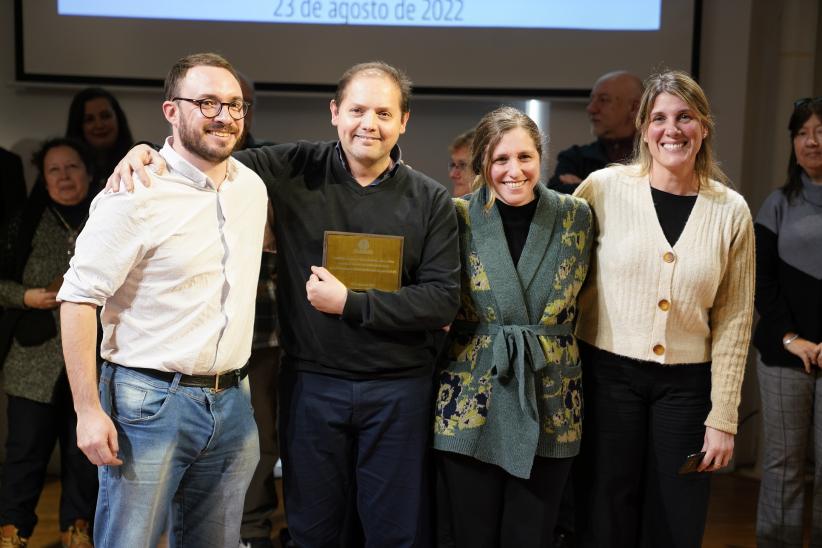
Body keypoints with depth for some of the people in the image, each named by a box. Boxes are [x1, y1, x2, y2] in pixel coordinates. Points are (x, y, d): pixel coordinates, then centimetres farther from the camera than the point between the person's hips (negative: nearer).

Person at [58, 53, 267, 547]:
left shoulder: (253, 186, 7)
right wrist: (89, 411, -17)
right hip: (150, 403, -6)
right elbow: (78, 299, -14)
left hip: (232, 404, 6)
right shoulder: (135, 194, -13)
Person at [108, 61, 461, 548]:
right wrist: (149, 151, -14)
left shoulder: (432, 201, -3)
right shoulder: (296, 170, -2)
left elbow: (443, 299, -8)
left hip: (398, 389, 0)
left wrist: (350, 303, -15)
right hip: (311, 382, 1)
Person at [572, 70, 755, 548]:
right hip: (608, 374, -1)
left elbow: (734, 321, 3)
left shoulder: (731, 211, 0)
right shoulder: (605, 188, -4)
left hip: (686, 384, 1)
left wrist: (723, 417, 1)